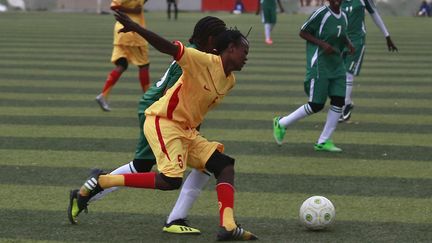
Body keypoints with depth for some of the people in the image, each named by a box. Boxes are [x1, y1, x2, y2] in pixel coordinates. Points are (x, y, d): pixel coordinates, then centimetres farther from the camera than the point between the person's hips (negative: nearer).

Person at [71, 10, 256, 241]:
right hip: (162, 122, -9)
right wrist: (135, 28, -38)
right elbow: (168, 47, -26)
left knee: (225, 166, -1)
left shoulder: (230, 80, 10)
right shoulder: (203, 61, -15)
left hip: (186, 130, 9)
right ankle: (100, 181, -10)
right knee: (171, 181, -21)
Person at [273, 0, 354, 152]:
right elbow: (303, 32, -8)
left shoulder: (343, 17, 9)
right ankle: (281, 123, 14)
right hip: (319, 65, -7)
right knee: (316, 105, -6)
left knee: (339, 101, -2)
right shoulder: (321, 13, -13)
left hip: (337, 66, 7)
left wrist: (348, 43, 5)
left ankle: (323, 142, 7)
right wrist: (322, 44, -18)